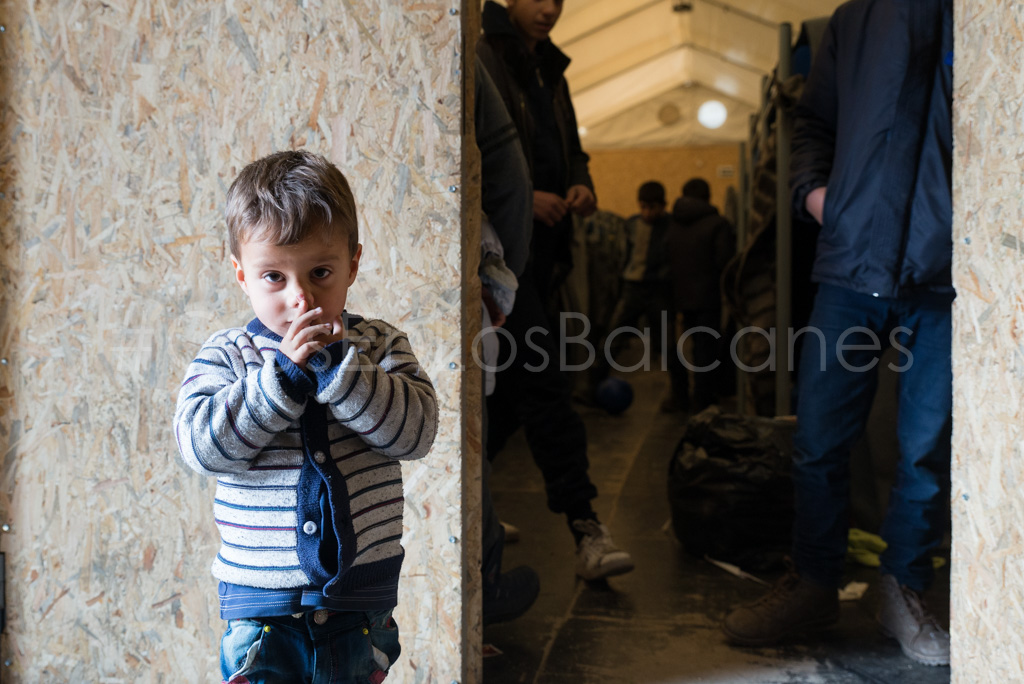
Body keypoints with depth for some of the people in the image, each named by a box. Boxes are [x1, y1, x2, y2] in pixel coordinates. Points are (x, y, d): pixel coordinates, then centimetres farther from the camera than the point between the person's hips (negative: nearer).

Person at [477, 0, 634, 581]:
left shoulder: (551, 71, 22)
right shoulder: (481, 59, -4)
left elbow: (571, 149, 27)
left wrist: (581, 185, 5)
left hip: (541, 247, 8)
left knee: (512, 382, 11)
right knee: (542, 383, -13)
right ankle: (585, 525, -12)